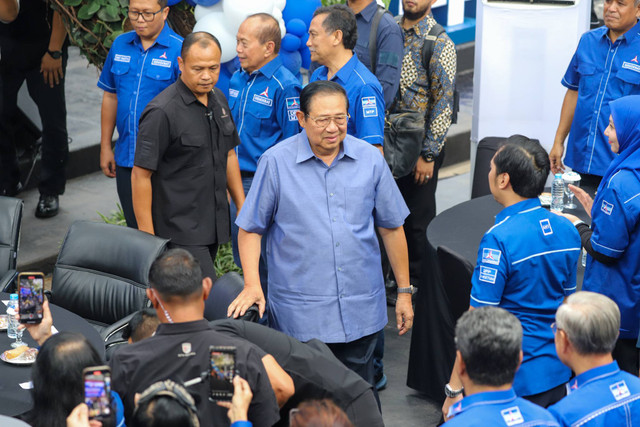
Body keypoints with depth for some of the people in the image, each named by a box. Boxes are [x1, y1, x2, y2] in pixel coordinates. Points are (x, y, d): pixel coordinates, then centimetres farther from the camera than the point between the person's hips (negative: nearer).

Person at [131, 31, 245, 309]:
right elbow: (141, 175, -15)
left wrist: (242, 206, 20)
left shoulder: (218, 100, 9)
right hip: (179, 229, -8)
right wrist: (146, 236, -16)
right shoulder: (162, 112, -16)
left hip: (214, 223, 8)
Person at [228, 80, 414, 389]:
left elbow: (391, 227, 10)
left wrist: (404, 292, 11)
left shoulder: (370, 160, 2)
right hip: (299, 315, -2)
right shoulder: (276, 162, -5)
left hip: (361, 313, 2)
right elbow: (250, 228, 1)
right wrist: (252, 285, -11)